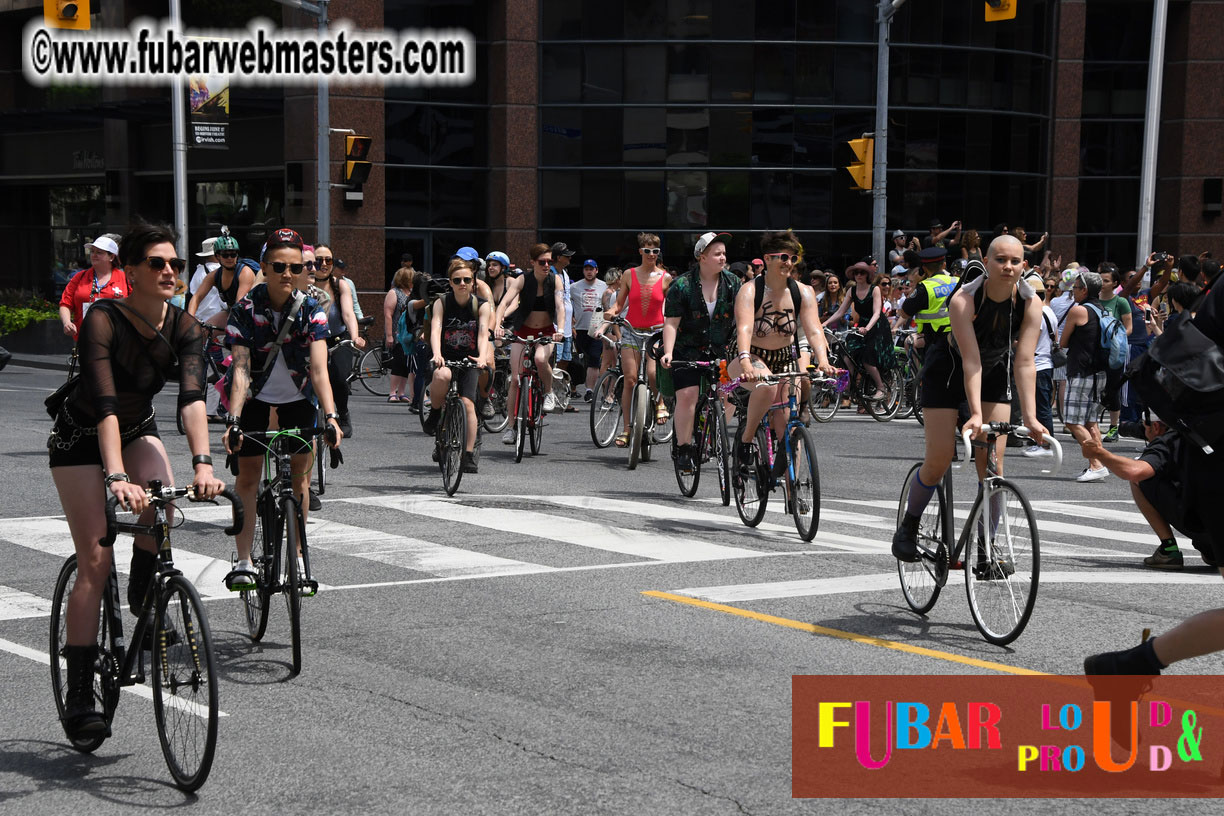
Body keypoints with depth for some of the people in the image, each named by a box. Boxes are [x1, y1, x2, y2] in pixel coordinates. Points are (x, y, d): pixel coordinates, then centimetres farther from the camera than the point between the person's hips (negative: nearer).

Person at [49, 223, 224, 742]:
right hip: (81, 437, -4)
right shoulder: (101, 320, -27)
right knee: (95, 562, -12)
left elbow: (192, 397, -28)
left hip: (138, 429, 4)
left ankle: (143, 597, -1)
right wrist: (117, 477, -50)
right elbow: (104, 402, -38)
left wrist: (202, 462, -44)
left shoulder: (183, 327, -15)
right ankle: (79, 698, -8)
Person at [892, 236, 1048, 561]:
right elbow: (971, 361, -36)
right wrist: (975, 414, -45)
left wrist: (1030, 418, -35)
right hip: (949, 370, -3)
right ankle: (908, 528, 16)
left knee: (992, 462, -8)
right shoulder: (963, 301, -31)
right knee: (939, 460, -7)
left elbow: (1024, 363, -26)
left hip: (995, 373, 3)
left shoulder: (1030, 304, -22)